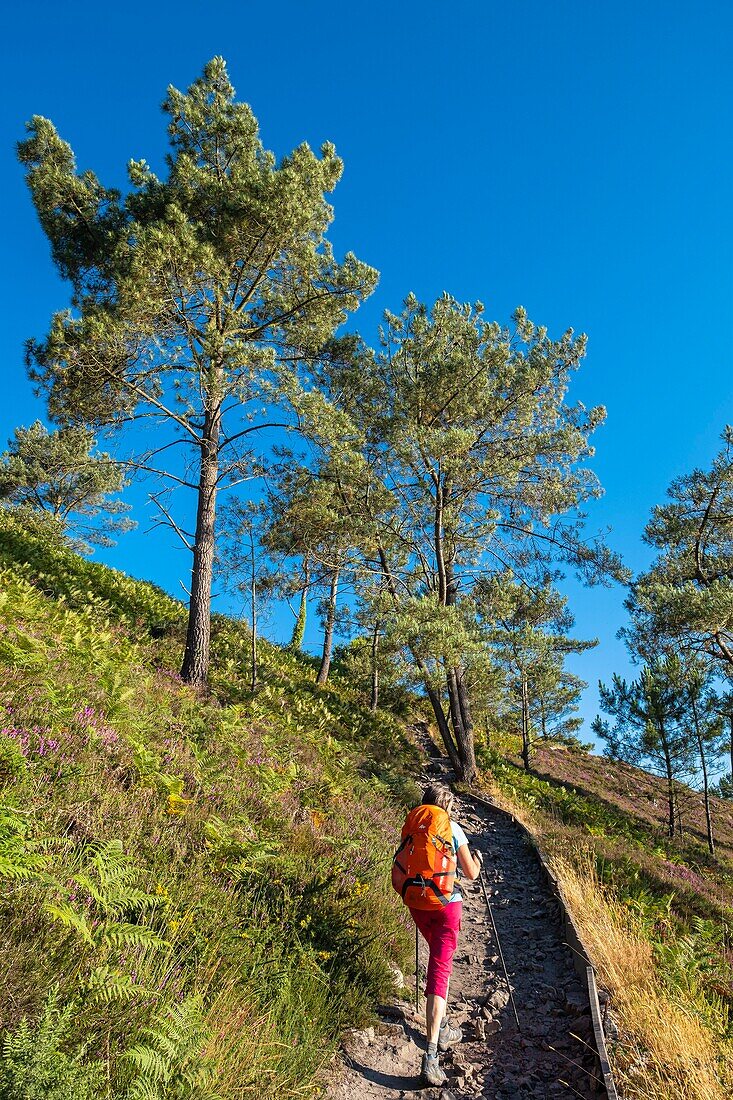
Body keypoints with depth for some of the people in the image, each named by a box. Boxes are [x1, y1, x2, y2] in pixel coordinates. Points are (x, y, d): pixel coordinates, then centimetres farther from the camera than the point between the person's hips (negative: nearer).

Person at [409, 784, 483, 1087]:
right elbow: (471, 874, -3)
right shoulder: (453, 829, -8)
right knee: (439, 970, -3)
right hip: (447, 904, -4)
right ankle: (431, 1054, -11)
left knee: (439, 958, 26)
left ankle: (443, 1028, 35)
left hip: (418, 905, 4)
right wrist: (477, 859, 18)